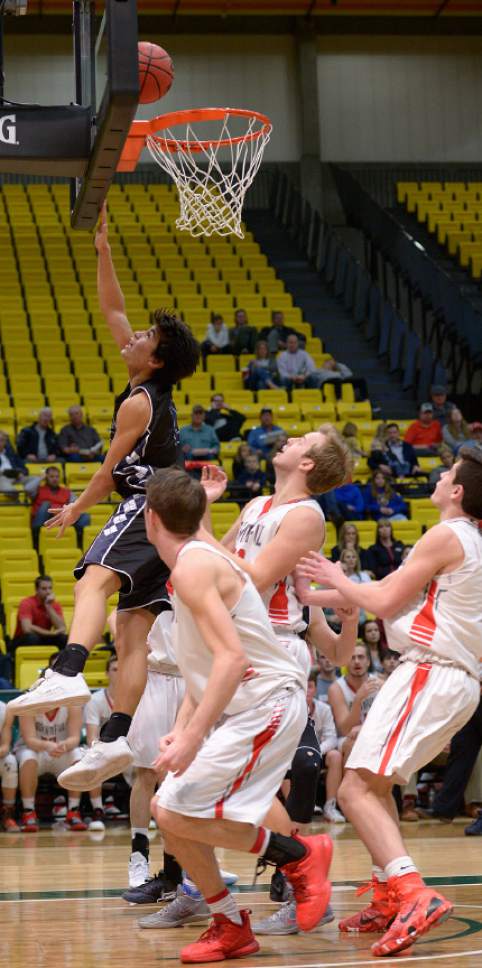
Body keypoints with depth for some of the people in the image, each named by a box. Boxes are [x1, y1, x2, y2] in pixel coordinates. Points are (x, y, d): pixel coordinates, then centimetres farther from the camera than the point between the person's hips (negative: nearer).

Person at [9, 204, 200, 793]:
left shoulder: (138, 402, -8)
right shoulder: (154, 390, 17)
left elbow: (110, 471, -3)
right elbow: (112, 309, 22)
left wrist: (76, 509, 12)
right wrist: (102, 250, 19)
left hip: (146, 507, -10)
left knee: (95, 579, -32)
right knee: (134, 631, 2)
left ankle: (67, 674, -56)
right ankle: (115, 739, -4)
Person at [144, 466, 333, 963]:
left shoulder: (193, 566, -16)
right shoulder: (197, 561, 15)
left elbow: (232, 657, -27)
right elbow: (203, 667, 21)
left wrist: (192, 738, -28)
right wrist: (180, 730, 10)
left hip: (267, 702, -10)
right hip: (239, 708, 10)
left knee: (177, 814, -14)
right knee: (168, 809, 7)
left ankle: (298, 855, 0)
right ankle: (230, 929, 15)